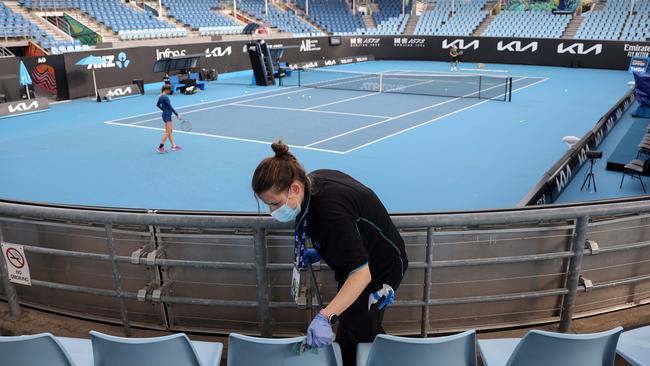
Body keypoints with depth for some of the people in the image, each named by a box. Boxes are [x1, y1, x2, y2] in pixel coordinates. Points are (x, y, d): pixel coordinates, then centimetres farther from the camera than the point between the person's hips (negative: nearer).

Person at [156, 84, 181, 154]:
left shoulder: (161, 96, 7)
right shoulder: (165, 97, -21)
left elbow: (158, 105, 20)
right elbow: (170, 107, -22)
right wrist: (177, 114, -18)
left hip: (166, 114, 10)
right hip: (167, 115, -10)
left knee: (170, 131, 14)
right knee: (168, 132, -6)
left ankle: (173, 145, 20)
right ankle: (160, 147, -3)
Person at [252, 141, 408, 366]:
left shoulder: (331, 210, -39)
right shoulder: (313, 181, -12)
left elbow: (361, 274, -41)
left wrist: (324, 317, -49)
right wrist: (318, 253, -3)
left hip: (380, 269, -9)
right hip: (358, 261, 9)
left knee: (351, 340, -3)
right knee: (365, 330, 23)